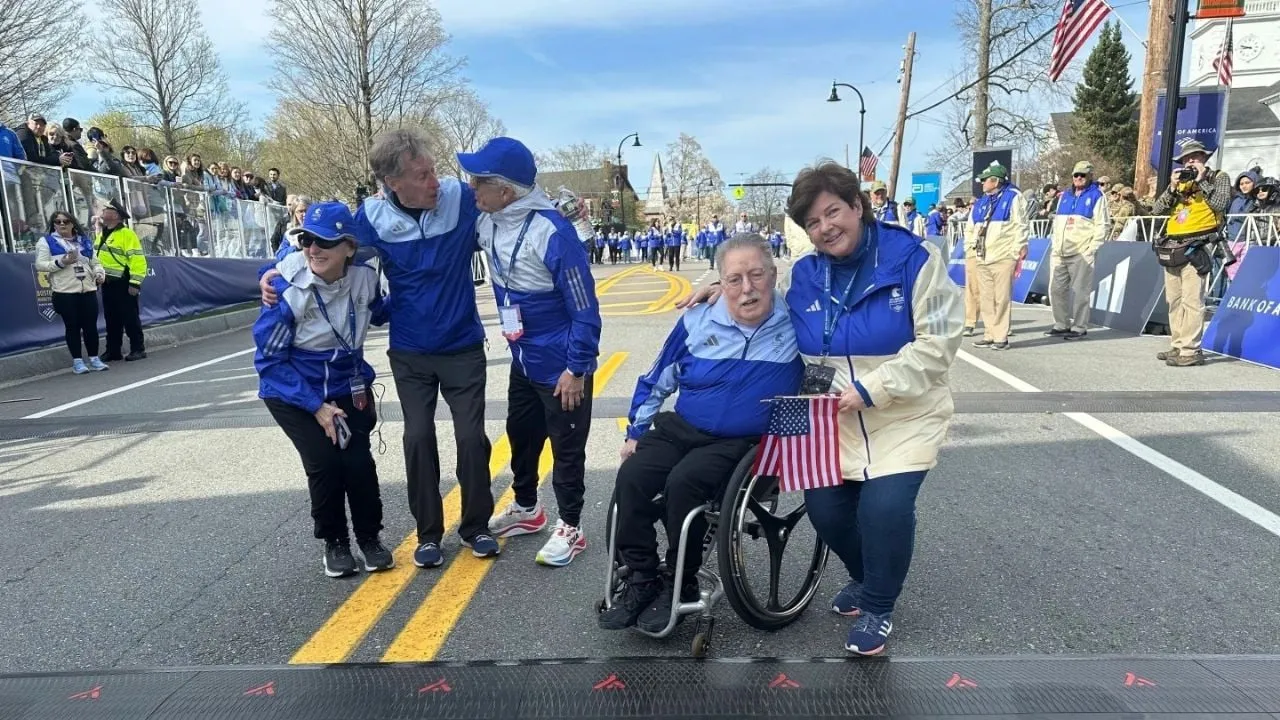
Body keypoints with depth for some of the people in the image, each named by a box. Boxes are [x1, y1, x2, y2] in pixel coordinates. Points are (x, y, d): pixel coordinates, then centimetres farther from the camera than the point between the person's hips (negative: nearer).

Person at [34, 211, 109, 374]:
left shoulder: (84, 240, 17)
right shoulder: (47, 242, 5)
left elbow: (95, 262, 18)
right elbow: (40, 265, -2)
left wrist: (100, 273, -2)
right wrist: (61, 262, -16)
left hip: (88, 290, 3)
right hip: (65, 292, -3)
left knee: (91, 325, 2)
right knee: (72, 326, 0)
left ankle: (94, 358, 11)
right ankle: (77, 361, 5)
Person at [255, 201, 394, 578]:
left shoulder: (365, 278, -13)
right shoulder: (287, 291, -24)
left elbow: (379, 315, 10)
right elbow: (269, 360, -17)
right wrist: (317, 406, -20)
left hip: (347, 387, 3)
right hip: (293, 392, -2)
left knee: (358, 461, -11)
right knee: (324, 462, -13)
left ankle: (369, 537, 14)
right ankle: (334, 542, 13)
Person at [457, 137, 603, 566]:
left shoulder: (552, 232, -26)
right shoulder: (487, 223, -4)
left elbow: (584, 307, -22)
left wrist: (576, 368, -20)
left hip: (561, 364, -8)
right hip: (523, 359, 8)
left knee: (566, 446, 6)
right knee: (521, 435, 21)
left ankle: (570, 527, 23)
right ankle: (526, 509, 41)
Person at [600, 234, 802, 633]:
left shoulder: (797, 322, -4)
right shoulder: (697, 321, 3)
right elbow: (655, 382, 13)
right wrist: (636, 431, 13)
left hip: (742, 441, -3)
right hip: (680, 429, 4)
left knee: (683, 482, -29)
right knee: (630, 477, -21)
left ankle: (680, 584, -8)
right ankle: (641, 578, -5)